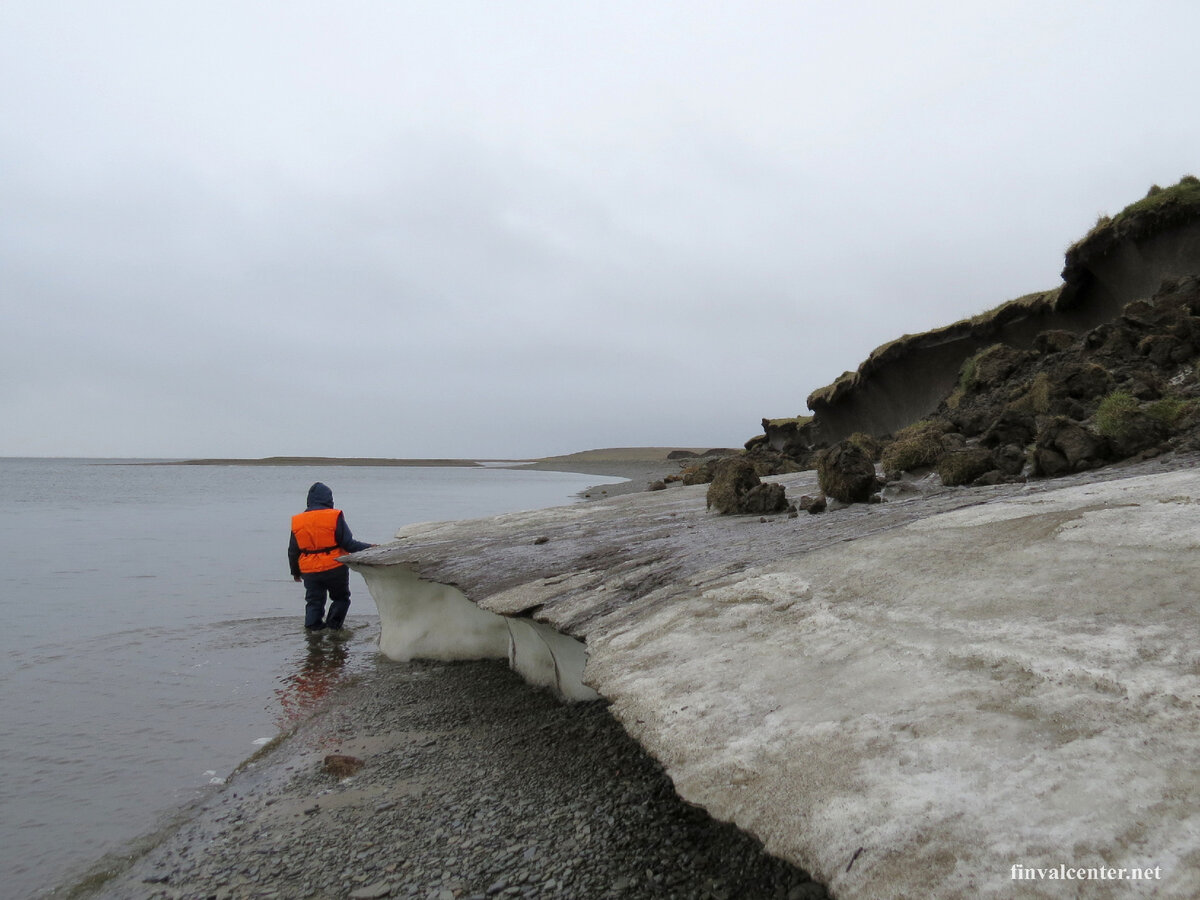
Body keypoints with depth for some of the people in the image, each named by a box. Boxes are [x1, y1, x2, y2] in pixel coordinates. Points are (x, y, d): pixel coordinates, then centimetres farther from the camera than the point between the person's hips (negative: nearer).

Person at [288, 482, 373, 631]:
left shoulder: (297, 521, 3)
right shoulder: (334, 517, -12)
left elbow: (293, 552, 9)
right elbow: (348, 544, -13)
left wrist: (295, 572, 21)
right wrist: (368, 547, -3)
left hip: (309, 571, 3)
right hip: (334, 568, -3)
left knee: (314, 600, 17)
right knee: (341, 598, 16)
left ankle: (312, 624, 8)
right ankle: (333, 624, 9)